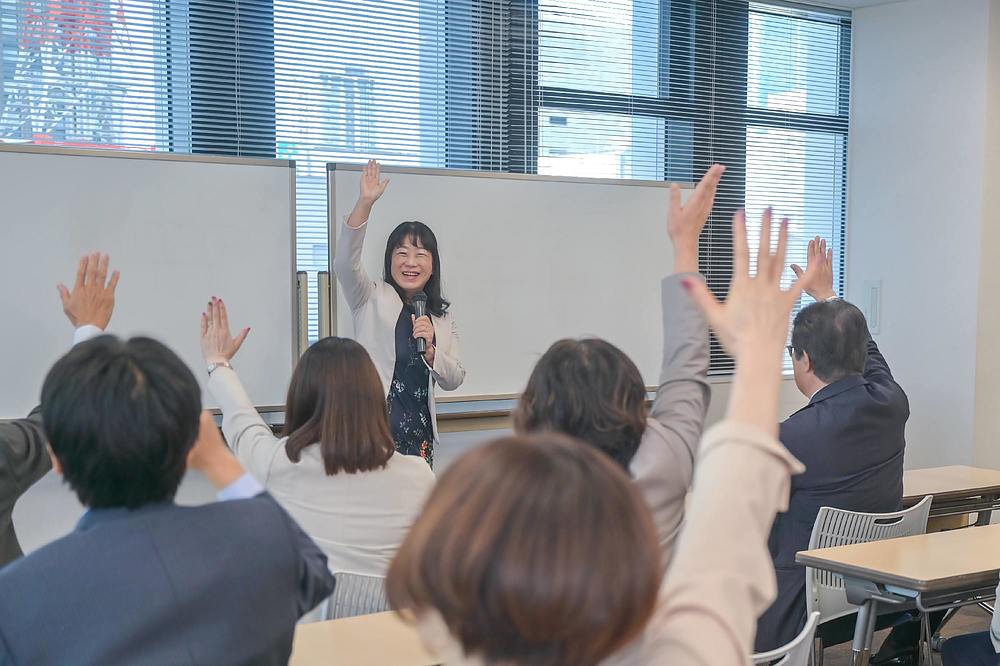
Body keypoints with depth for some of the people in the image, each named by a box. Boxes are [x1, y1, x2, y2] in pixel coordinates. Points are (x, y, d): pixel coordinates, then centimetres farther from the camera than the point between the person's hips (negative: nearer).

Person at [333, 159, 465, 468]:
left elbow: (454, 380, 9)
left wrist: (430, 350, -10)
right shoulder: (372, 298, 5)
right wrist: (365, 202, -25)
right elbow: (345, 261, -15)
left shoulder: (442, 316, 15)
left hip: (418, 433, 4)